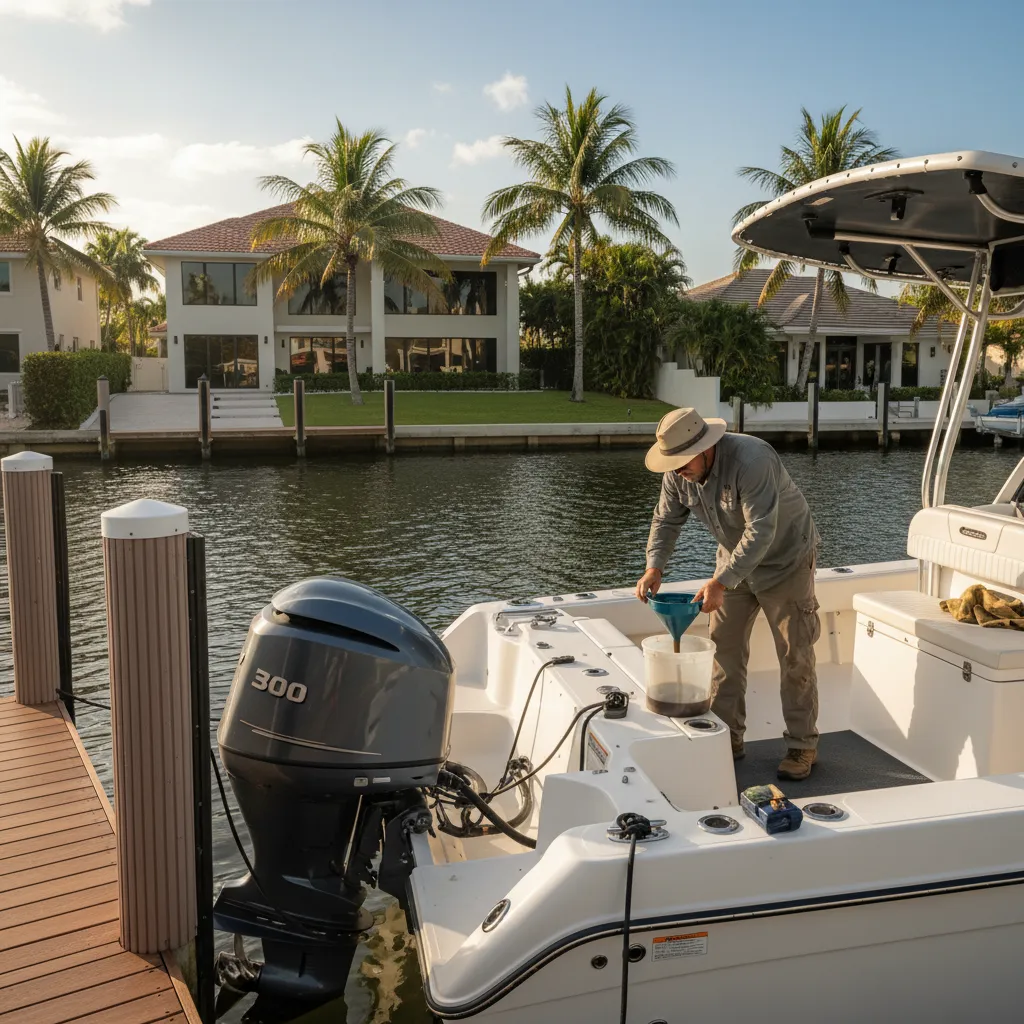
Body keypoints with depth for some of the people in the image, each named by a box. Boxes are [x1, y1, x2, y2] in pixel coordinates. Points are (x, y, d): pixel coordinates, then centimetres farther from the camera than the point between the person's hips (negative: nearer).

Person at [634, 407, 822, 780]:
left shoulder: (751, 461, -35)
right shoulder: (678, 472, -12)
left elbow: (760, 532, -38)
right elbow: (667, 520, -2)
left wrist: (720, 582, -41)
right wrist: (654, 566, -18)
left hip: (784, 559, -6)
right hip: (735, 559, 7)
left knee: (795, 656, -1)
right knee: (724, 648, 5)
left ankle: (802, 745, 10)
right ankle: (728, 737, 16)